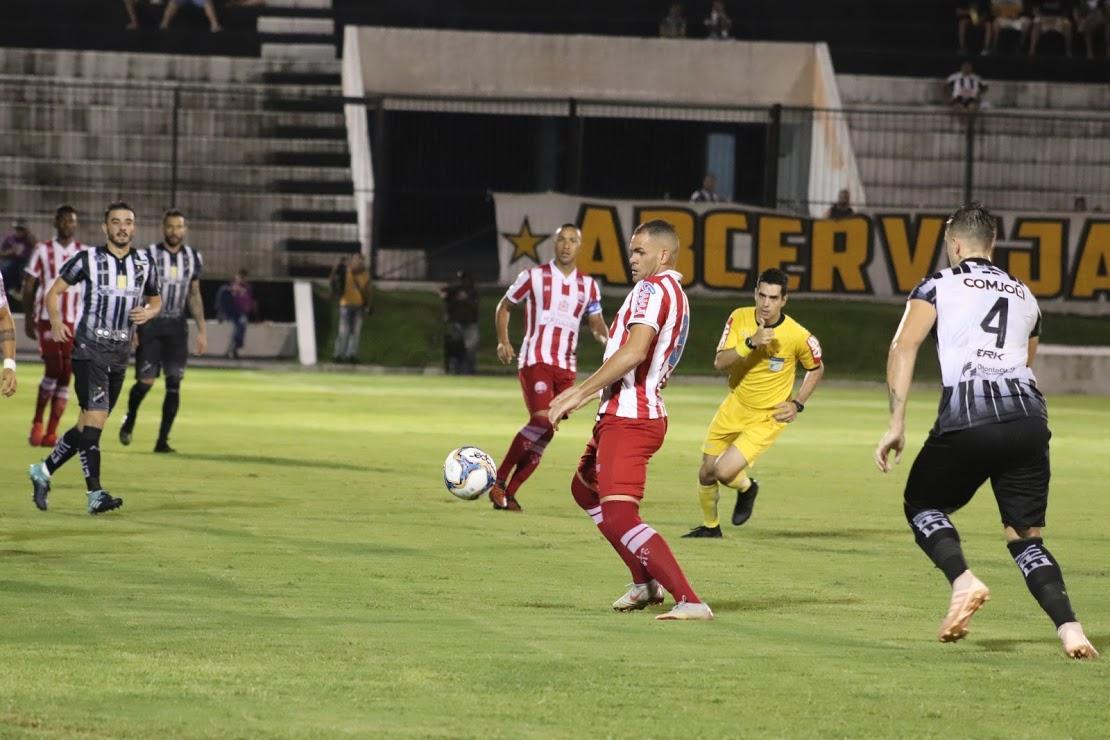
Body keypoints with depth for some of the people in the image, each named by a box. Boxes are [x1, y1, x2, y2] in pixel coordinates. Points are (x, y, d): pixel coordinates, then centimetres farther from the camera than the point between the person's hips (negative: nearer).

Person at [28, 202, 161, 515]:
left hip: (119, 356, 5)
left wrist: (148, 312, -1)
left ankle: (43, 471, 29)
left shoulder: (143, 263, 9)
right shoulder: (87, 260, -4)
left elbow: (155, 300, 22)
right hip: (89, 350, -5)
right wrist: (56, 322, -13)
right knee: (95, 417, -17)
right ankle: (95, 495, -19)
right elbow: (54, 291, 3)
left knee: (87, 425, 10)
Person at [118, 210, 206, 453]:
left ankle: (163, 440, 2)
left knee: (174, 383, -4)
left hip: (176, 326, 3)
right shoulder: (148, 256, -6)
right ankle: (130, 418, 22)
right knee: (146, 381, -8)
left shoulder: (193, 258, 7)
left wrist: (202, 329, 11)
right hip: (150, 324, -3)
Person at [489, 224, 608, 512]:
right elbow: (504, 306, 12)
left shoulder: (589, 286, 12)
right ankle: (499, 480, -14)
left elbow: (596, 323, 19)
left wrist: (604, 336, -6)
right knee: (542, 421, -24)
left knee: (544, 435, 2)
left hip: (566, 367, 5)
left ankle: (509, 493, 11)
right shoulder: (534, 277, 2)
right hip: (535, 360, -5)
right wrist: (503, 340, -3)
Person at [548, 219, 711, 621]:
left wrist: (579, 393, -22)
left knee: (619, 517, -18)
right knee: (585, 489, 29)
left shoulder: (653, 288, -13)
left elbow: (633, 352, -26)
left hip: (628, 419, -11)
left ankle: (690, 602, -25)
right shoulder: (678, 297, 17)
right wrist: (582, 393, 25)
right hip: (645, 413, 11)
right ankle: (647, 584, 31)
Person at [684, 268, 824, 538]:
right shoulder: (740, 318, -12)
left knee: (724, 472, -17)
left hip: (767, 418, -4)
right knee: (706, 473, 10)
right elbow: (720, 362, -21)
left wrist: (797, 404, -6)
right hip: (734, 407, 4)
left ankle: (747, 488, 20)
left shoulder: (798, 336, -19)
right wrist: (750, 342, -35)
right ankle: (710, 526, 38)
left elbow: (816, 369, 1)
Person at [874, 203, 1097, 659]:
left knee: (922, 506, 18)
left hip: (967, 419, -4)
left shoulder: (938, 286, 11)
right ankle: (1068, 626, -12)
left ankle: (963, 580, -10)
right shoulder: (1025, 296, 26)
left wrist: (896, 425, -4)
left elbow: (903, 350, -1)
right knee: (1026, 539, 11)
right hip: (1029, 416, 4)